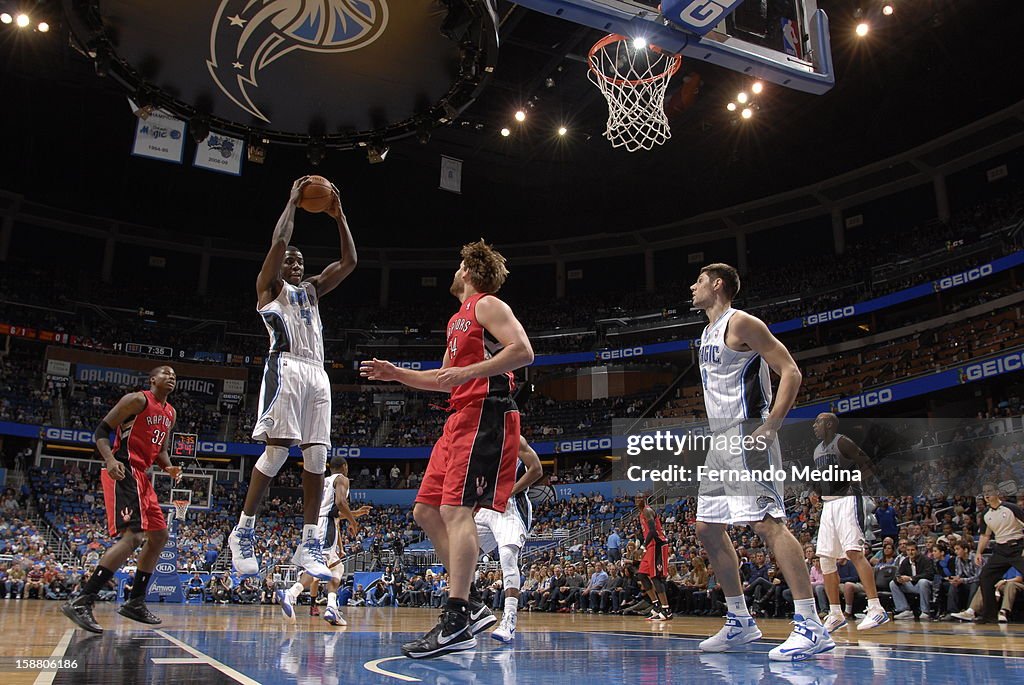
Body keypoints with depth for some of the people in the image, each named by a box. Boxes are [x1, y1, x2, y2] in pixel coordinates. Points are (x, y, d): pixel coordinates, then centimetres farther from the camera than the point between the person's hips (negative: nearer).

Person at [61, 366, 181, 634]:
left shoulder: (170, 413, 19)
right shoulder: (138, 400, -6)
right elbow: (101, 431, -8)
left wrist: (168, 467, 5)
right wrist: (110, 460, -25)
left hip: (141, 476, 10)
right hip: (123, 472, -10)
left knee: (159, 536, 11)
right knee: (133, 536, -22)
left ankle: (135, 603, 19)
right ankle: (81, 602, -20)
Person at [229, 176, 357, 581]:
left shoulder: (311, 289, 29)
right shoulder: (269, 286, 14)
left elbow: (349, 262, 21)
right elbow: (279, 241, -2)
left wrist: (339, 217, 18)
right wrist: (293, 201, 8)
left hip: (318, 374, 6)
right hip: (286, 369, -6)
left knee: (316, 458, -2)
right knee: (276, 451, -14)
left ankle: (309, 544, -1)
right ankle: (243, 531, 1)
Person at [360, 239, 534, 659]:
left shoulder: (487, 305, -1)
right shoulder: (458, 320, 26)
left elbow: (523, 351, -16)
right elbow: (446, 380, 32)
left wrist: (468, 372, -23)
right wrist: (396, 374, 25)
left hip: (485, 415, -10)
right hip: (461, 419, 10)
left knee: (456, 510, -18)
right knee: (426, 511, 7)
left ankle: (456, 623, -19)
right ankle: (471, 607, 9)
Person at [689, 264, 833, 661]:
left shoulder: (740, 323, -8)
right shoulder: (708, 333, 20)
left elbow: (791, 373, -14)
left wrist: (770, 428, -21)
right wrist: (717, 434, 19)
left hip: (747, 438, -10)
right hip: (721, 441, 10)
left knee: (767, 523, -16)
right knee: (708, 528, 10)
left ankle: (811, 626, -13)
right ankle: (740, 622, 18)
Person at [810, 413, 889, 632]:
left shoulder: (842, 442, -6)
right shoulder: (818, 450, 19)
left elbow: (868, 465, -11)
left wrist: (852, 480, -23)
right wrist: (817, 493, 10)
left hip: (847, 500, -9)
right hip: (828, 504, 9)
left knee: (853, 551, -20)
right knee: (826, 558, 4)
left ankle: (877, 609, -18)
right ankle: (836, 615, 9)